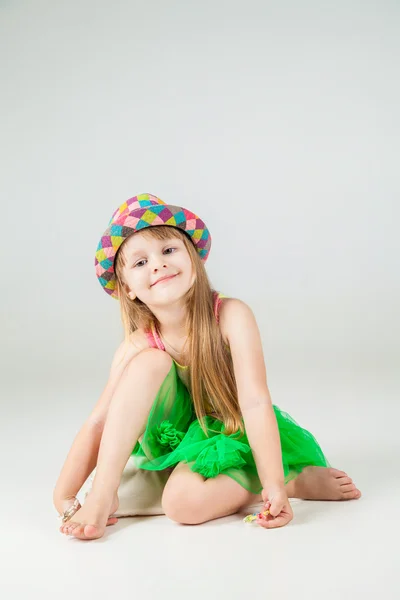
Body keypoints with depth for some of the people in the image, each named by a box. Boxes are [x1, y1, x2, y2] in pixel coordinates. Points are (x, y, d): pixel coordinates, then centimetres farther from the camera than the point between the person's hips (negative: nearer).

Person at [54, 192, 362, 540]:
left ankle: (300, 479, -11)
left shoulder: (231, 316, -24)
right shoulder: (138, 347, -16)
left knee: (183, 501, -34)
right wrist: (64, 496, -23)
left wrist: (275, 484, -34)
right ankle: (104, 492, -24)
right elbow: (98, 423, -16)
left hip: (233, 436, -3)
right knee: (150, 362, -25)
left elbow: (255, 402, -29)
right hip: (175, 436, 3)